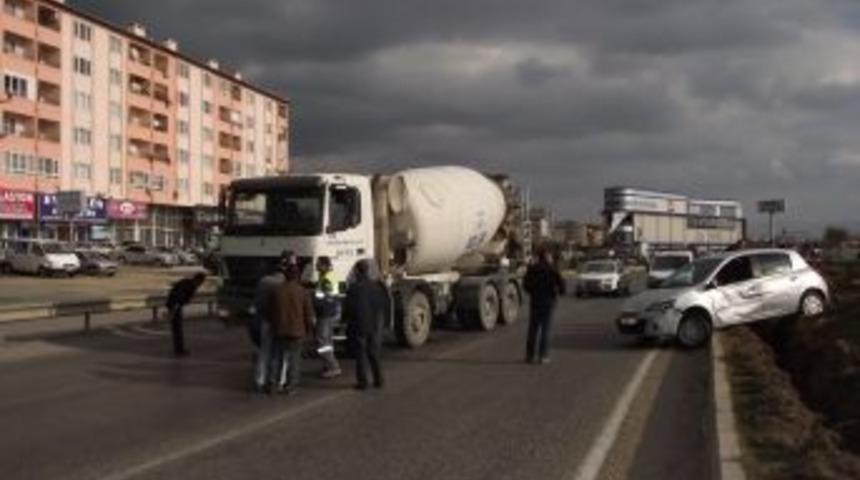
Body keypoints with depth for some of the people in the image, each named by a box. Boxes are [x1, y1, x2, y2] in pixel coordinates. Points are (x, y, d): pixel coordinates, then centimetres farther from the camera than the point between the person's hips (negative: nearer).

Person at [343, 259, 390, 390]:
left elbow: (348, 308, -13)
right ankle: (378, 380, 18)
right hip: (376, 326, 5)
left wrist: (348, 319, 4)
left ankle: (362, 382, 4)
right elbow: (387, 306, 7)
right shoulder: (380, 286, 2)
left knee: (360, 354, 3)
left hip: (359, 326, -5)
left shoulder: (355, 287, -16)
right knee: (374, 353, 16)